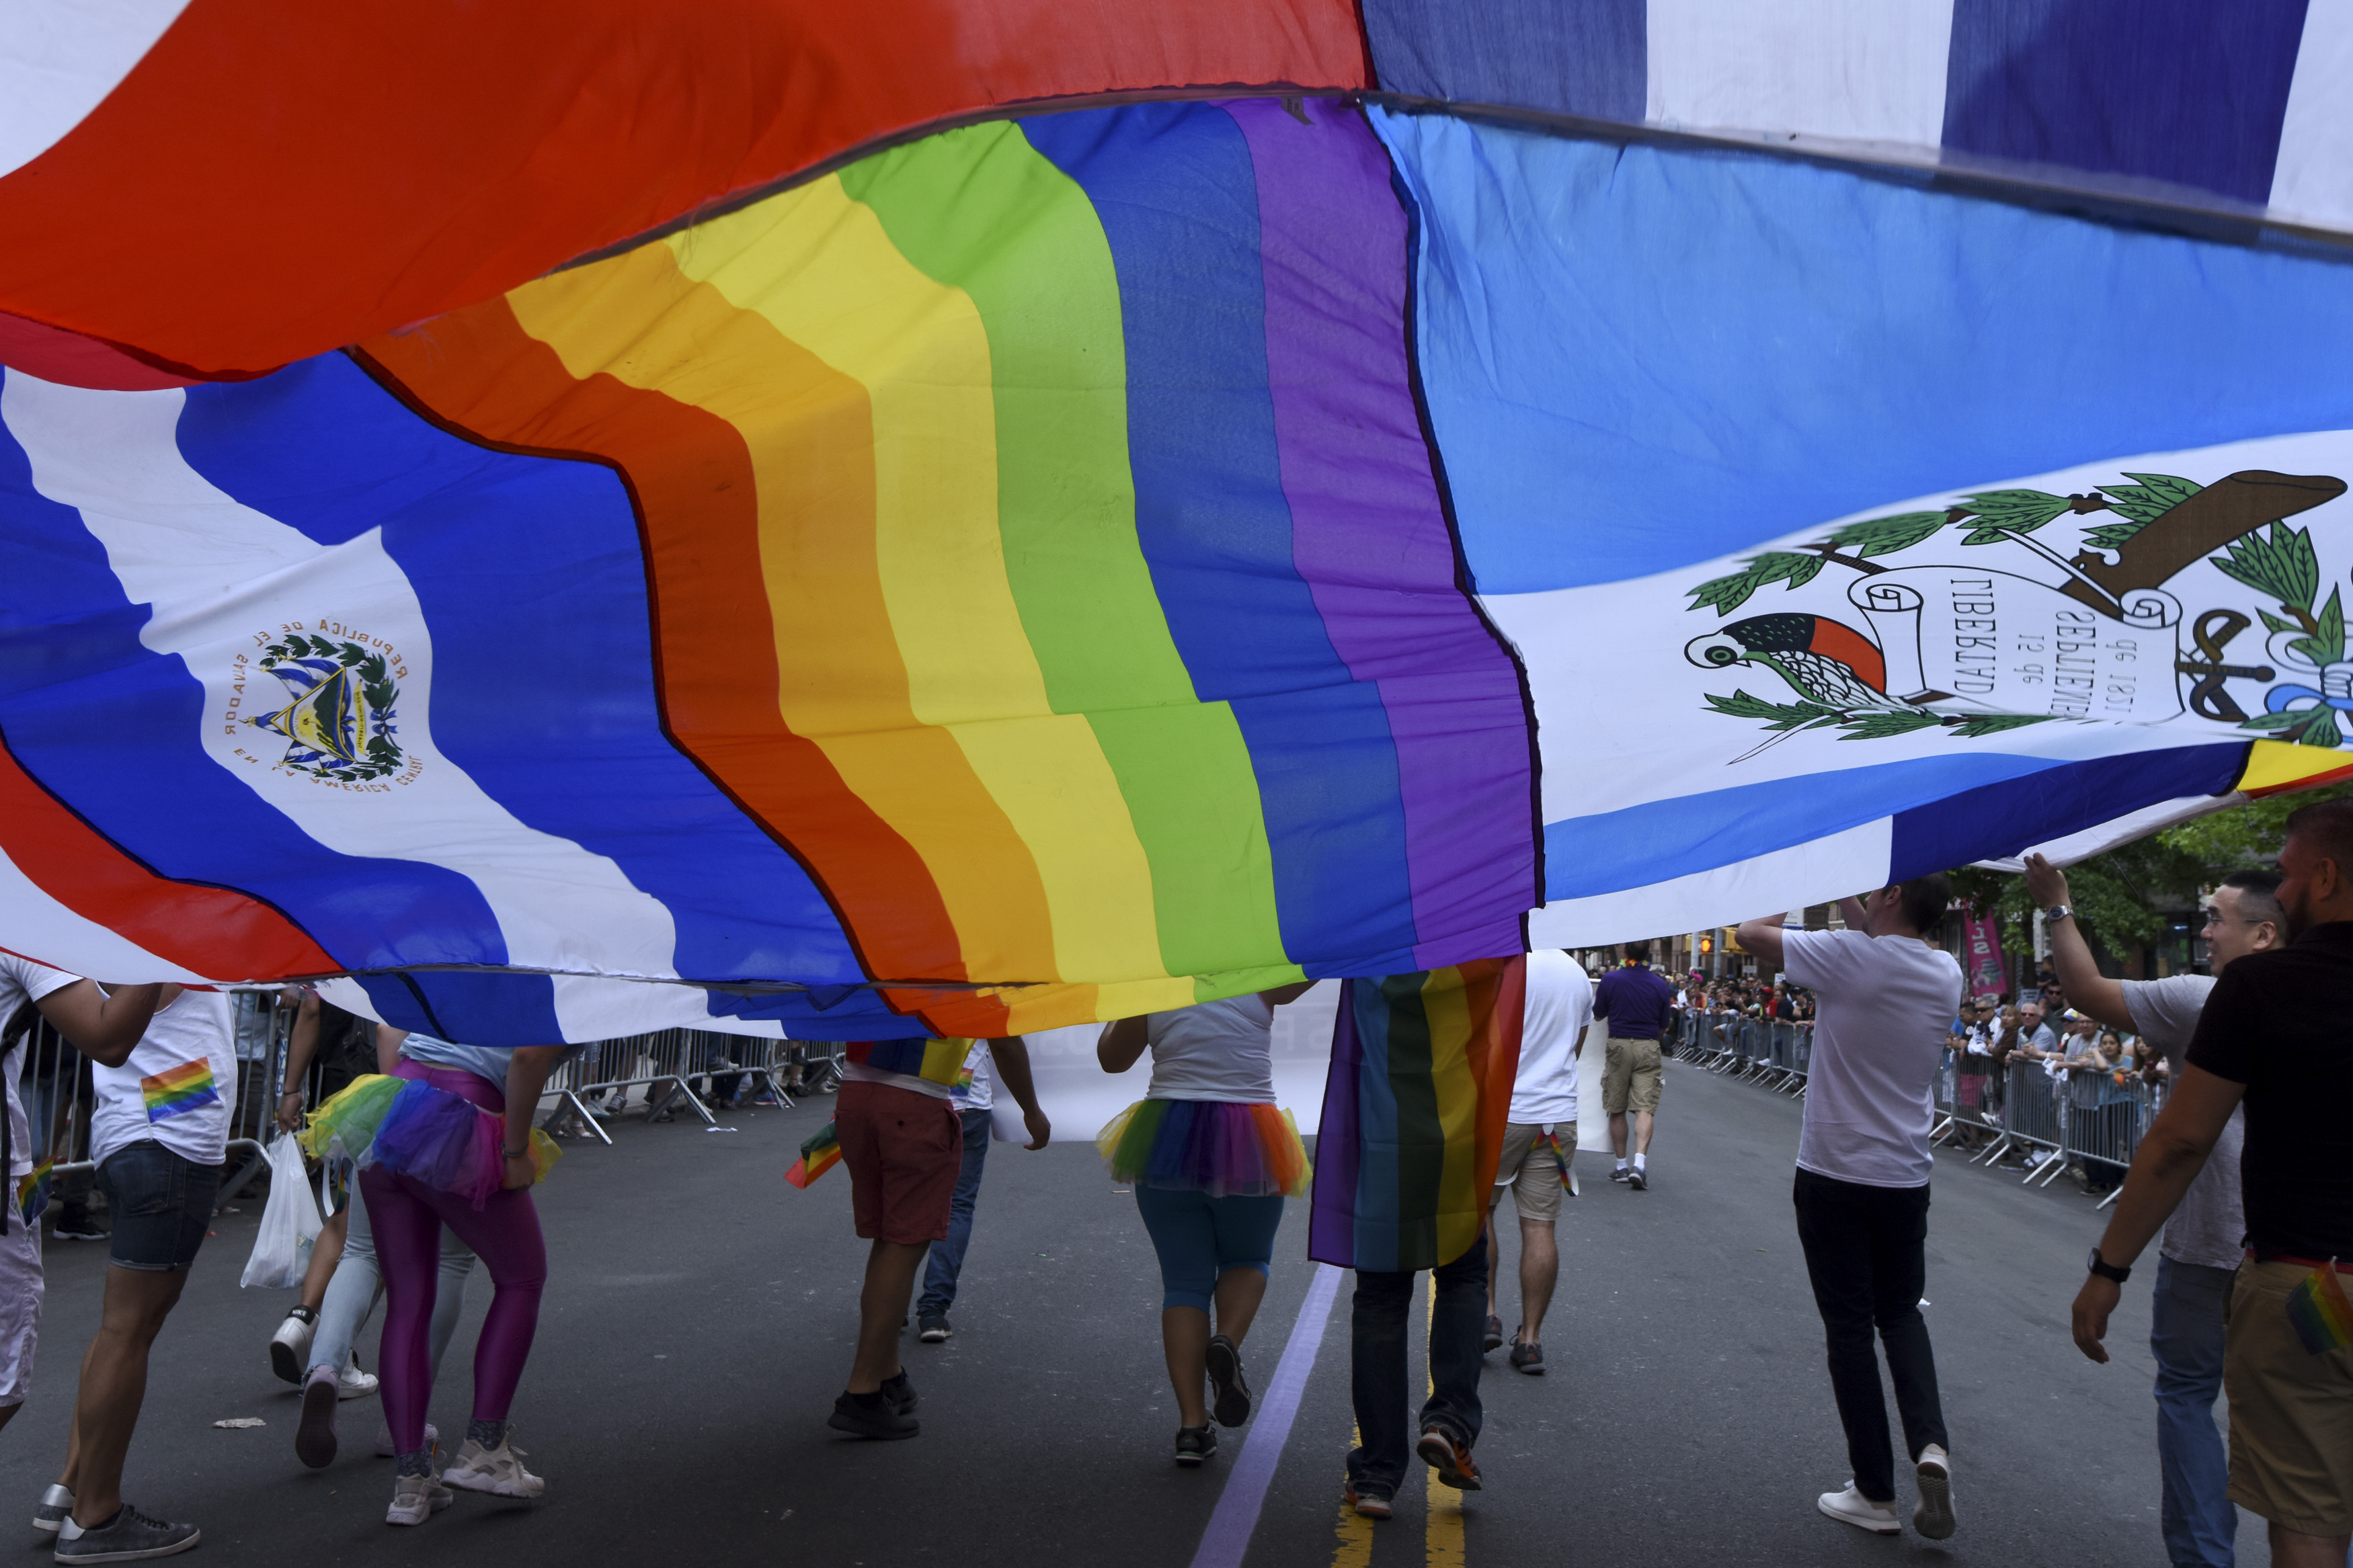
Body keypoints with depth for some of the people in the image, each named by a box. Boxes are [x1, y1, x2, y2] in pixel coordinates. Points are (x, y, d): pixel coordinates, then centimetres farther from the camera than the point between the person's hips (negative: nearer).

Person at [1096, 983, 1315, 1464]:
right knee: (1247, 1259, 22)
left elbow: (1112, 1058, 11)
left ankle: (1192, 1424, -1)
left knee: (1184, 1280, 8)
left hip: (1167, 1141, 1)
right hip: (1247, 1143, -1)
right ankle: (1227, 1344, -9)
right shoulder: (1258, 981, -5)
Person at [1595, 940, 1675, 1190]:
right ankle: (1640, 1162, -21)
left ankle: (1622, 1166, 14)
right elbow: (1663, 1026, 9)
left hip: (1618, 1046, -1)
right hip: (1648, 1049, 1)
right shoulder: (1660, 985, 0)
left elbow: (1598, 1014, 8)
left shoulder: (1610, 980, -5)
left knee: (1617, 1109, 9)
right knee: (1645, 1107, -4)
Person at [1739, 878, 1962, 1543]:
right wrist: (1859, 919, 14)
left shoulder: (1848, 956, -17)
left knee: (1849, 1327, 5)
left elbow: (1750, 933, -6)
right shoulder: (1946, 975, -1)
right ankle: (1929, 1444, 0)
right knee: (1901, 1313, 21)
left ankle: (1876, 1495, 12)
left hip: (1834, 1176, -4)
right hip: (1907, 1179, 5)